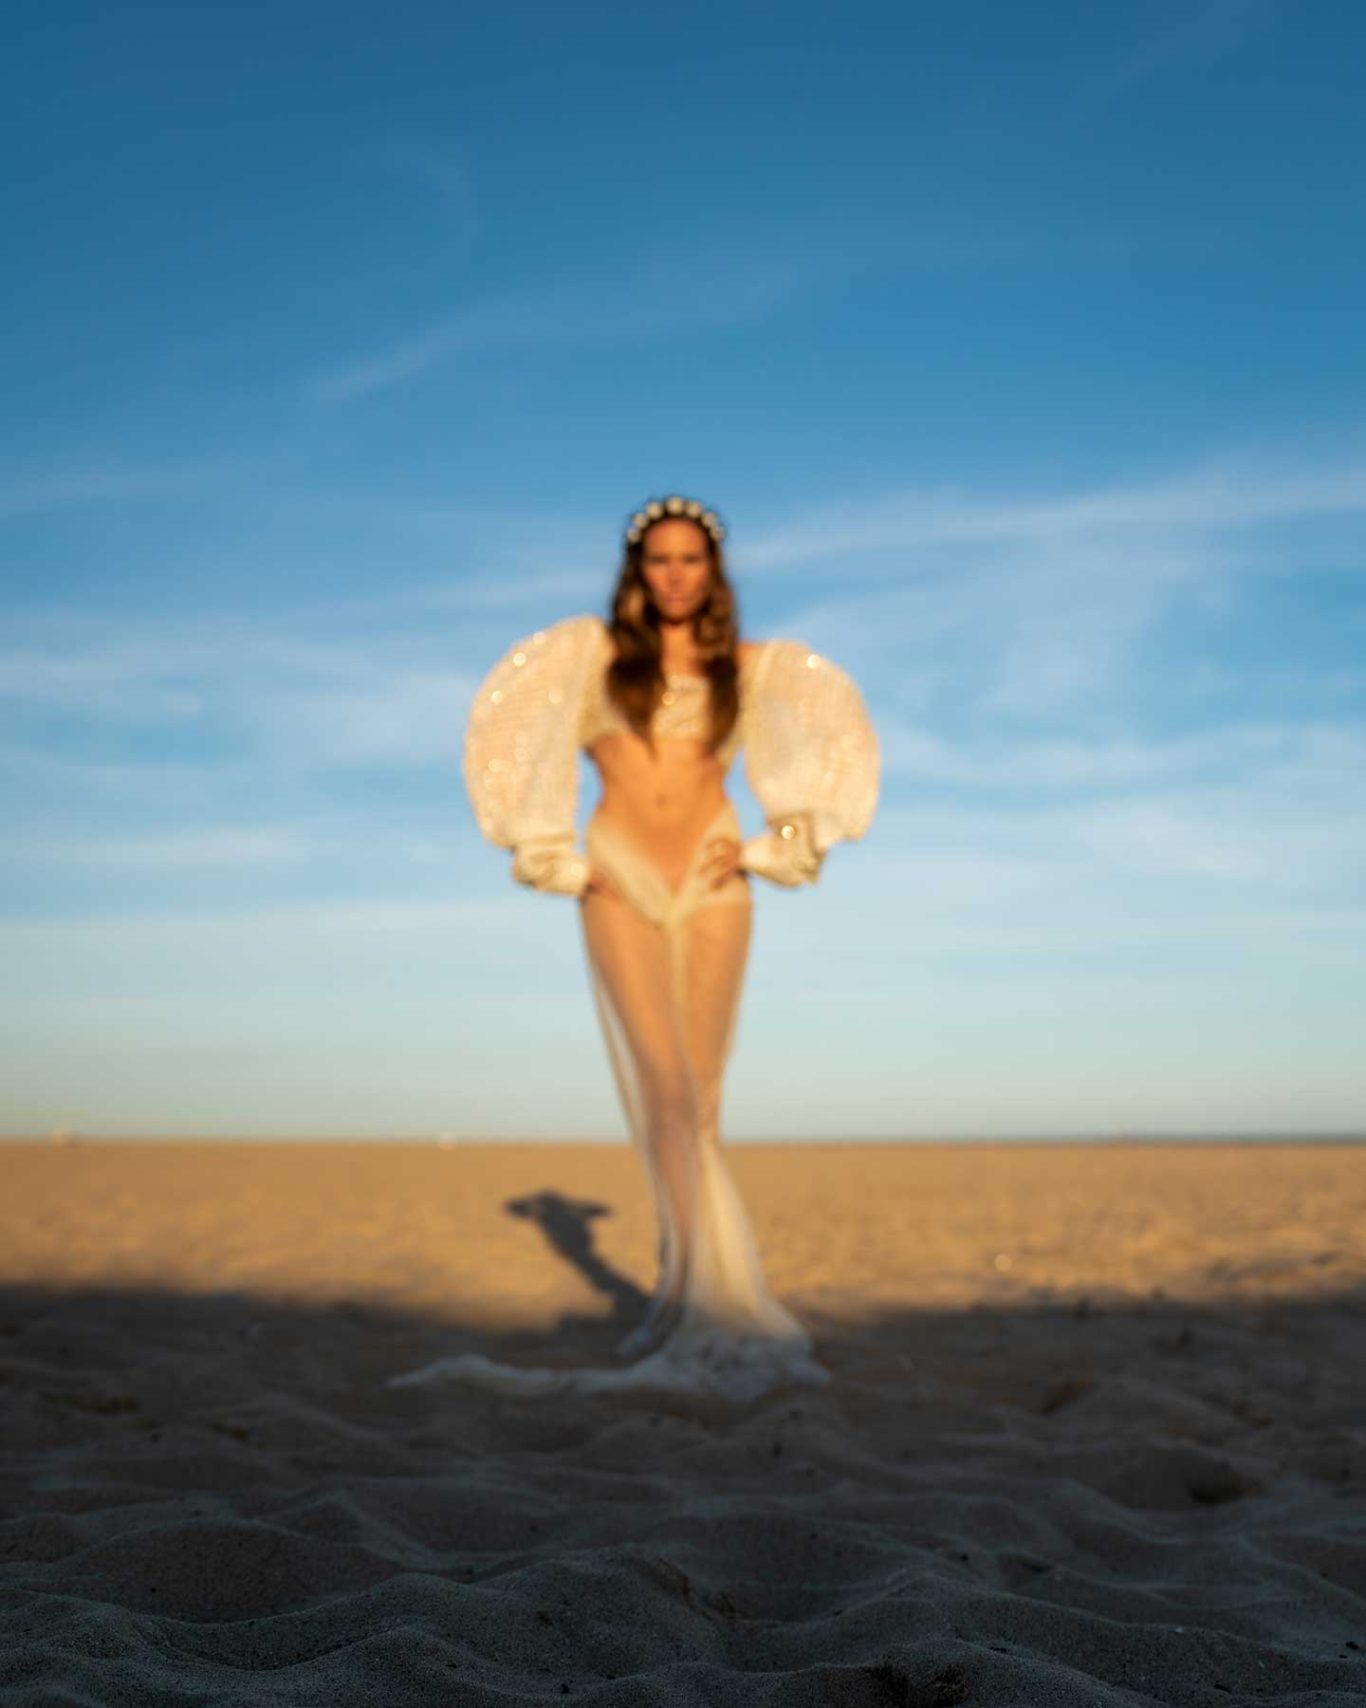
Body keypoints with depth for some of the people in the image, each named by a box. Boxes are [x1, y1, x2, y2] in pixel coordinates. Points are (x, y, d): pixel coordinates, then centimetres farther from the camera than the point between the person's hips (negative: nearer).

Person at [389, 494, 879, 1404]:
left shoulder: (751, 668, 9)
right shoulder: (591, 655, 7)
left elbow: (835, 738, 13)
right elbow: (508, 735, 10)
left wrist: (771, 848, 5)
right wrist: (555, 858, 4)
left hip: (712, 885, 1)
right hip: (621, 884, -1)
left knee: (699, 1100, 0)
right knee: (665, 1085, -15)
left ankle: (686, 1290, 10)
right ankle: (706, 1291, -20)